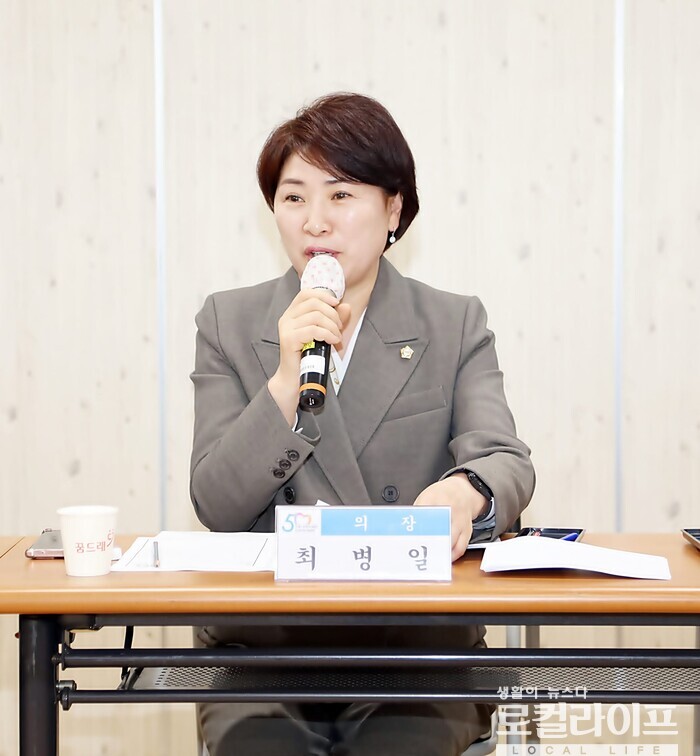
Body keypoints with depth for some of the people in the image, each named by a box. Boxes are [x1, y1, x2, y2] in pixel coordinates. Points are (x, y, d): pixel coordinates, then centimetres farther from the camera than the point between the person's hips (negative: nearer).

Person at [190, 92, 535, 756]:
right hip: (261, 644, 1)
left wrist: (466, 490, -31)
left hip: (417, 645, 0)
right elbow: (215, 506, 1)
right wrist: (286, 378, -13)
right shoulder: (229, 323, 8)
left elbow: (506, 461, -7)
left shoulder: (457, 326, 8)